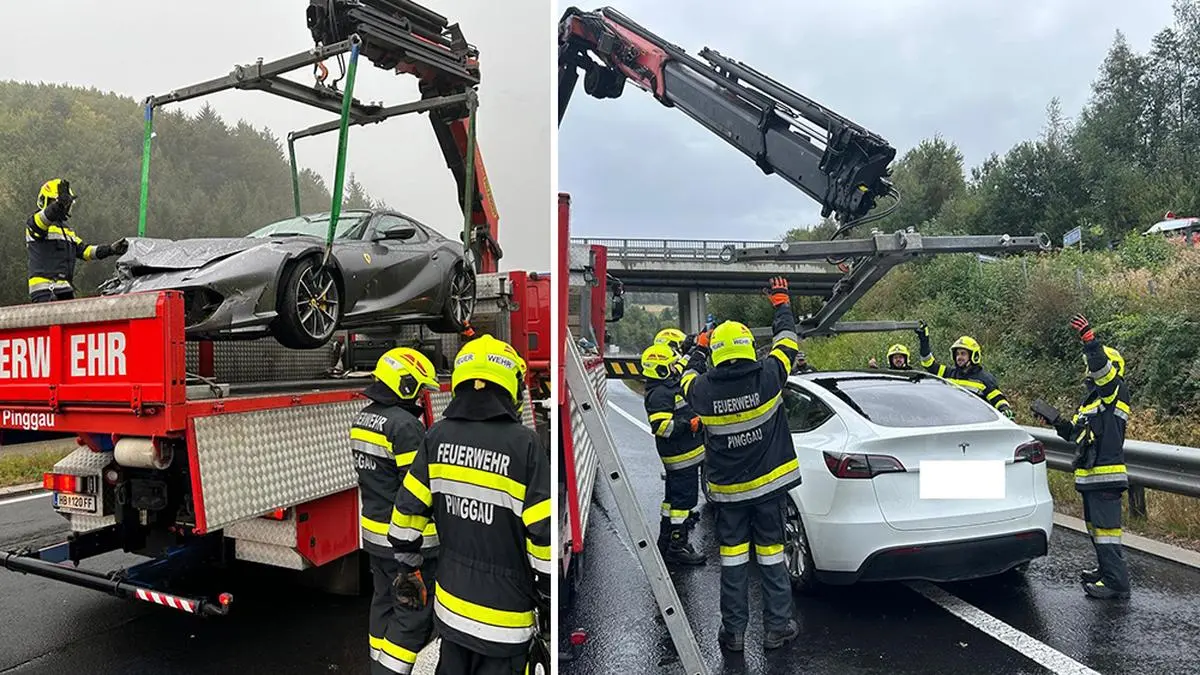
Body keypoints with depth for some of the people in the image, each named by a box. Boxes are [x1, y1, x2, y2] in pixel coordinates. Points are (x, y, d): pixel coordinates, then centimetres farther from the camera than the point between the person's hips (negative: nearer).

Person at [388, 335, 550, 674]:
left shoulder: (438, 437, -4)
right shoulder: (524, 444, -18)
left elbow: (408, 508, 1)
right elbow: (544, 531, -18)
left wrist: (407, 568, 16)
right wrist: (548, 595, -5)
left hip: (450, 604, 5)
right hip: (503, 613, -5)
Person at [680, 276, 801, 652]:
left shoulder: (703, 389, -13)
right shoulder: (767, 376, -14)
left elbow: (688, 378, 13)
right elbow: (787, 339, 4)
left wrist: (699, 348, 29)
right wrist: (781, 301, 19)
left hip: (728, 490, 0)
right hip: (769, 483, 0)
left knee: (732, 556, 10)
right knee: (771, 553, 10)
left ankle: (733, 631, 17)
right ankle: (777, 627, 19)